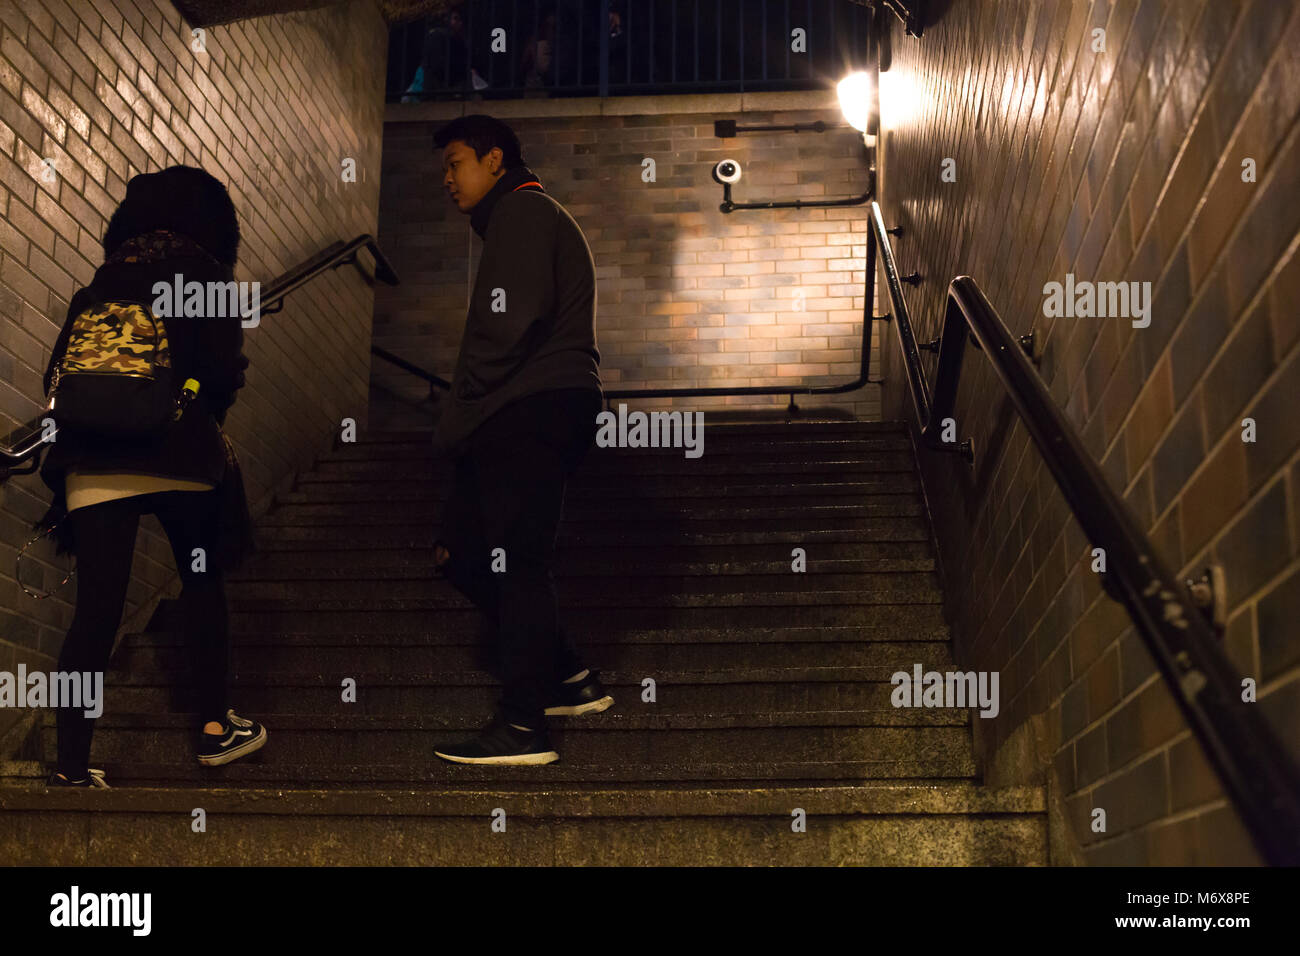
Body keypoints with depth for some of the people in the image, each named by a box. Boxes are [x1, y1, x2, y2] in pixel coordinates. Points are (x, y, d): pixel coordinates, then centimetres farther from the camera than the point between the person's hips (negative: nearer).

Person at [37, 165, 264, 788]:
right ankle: (214, 728, 23)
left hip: (93, 466, 3)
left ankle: (71, 767, -1)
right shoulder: (203, 280, 3)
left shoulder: (98, 287, 15)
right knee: (203, 586, 18)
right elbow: (224, 373, -4)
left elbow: (60, 377, 10)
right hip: (180, 458, -3)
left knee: (95, 613, 3)